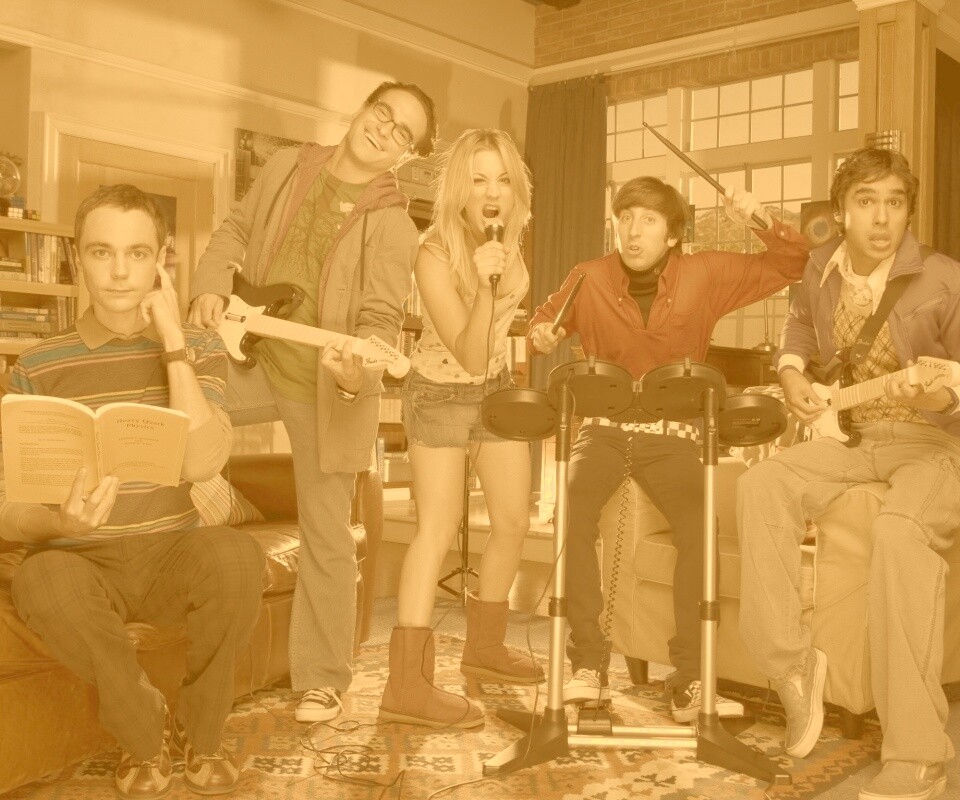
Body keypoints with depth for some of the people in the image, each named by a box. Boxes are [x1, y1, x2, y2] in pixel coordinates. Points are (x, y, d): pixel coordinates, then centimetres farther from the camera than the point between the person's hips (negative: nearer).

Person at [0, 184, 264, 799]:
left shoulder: (199, 349, 3)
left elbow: (202, 463, -15)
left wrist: (173, 342, -15)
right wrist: (59, 523, -26)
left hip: (172, 554, 1)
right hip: (80, 562, 0)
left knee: (237, 555, -33)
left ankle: (202, 732, -4)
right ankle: (145, 731, -7)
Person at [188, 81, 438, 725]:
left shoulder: (393, 228, -14)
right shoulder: (287, 166, 2)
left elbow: (381, 322, -18)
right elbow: (235, 231, 14)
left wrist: (358, 371, -39)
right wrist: (211, 287, -4)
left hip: (322, 386, -5)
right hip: (250, 355, 5)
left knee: (325, 534, 1)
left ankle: (323, 679, 17)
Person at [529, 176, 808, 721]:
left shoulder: (706, 275, -1)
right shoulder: (589, 280, 1)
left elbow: (791, 265, 4)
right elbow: (546, 322, 18)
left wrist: (761, 221, -14)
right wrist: (542, 335, -6)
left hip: (672, 434, 0)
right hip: (605, 428, 1)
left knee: (702, 526, -28)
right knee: (571, 512, -29)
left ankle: (689, 680, -15)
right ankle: (589, 664, -17)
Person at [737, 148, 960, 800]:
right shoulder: (820, 268, 4)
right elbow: (799, 329, 26)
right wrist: (793, 375, 7)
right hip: (850, 437, 5)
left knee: (901, 527, -37)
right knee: (762, 485, -23)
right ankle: (792, 662, -14)